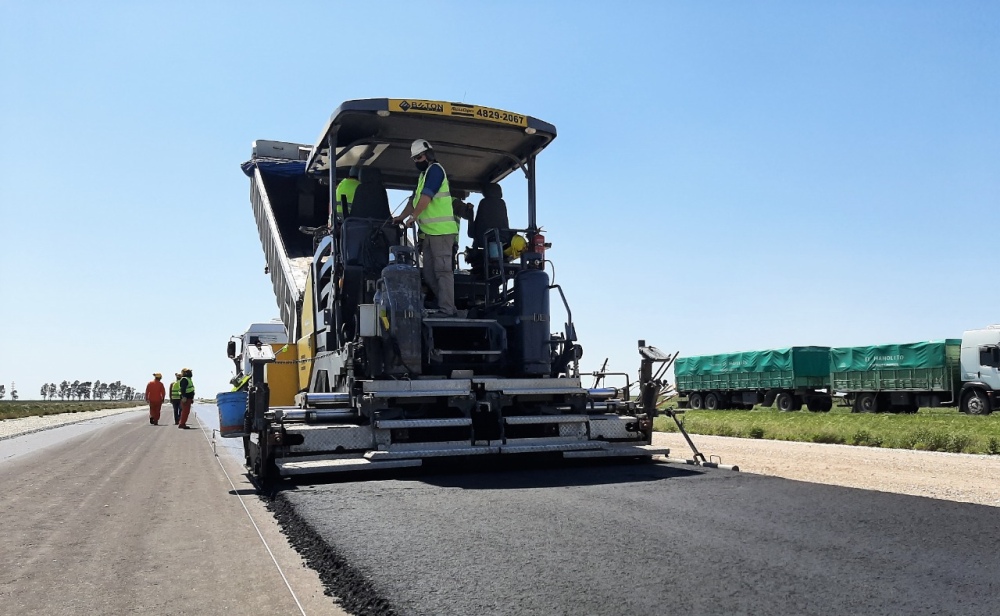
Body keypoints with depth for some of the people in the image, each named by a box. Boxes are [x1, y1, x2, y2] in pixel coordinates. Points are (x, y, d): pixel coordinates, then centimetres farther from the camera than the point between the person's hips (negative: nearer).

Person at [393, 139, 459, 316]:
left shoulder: (435, 169, -5)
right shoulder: (423, 174, 24)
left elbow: (426, 196, -16)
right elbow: (414, 199, 23)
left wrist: (413, 216, -17)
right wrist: (401, 217, 13)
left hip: (441, 231, -10)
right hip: (428, 232, 10)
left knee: (443, 271, -11)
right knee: (429, 274, 8)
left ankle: (447, 310, -11)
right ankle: (448, 305, 12)